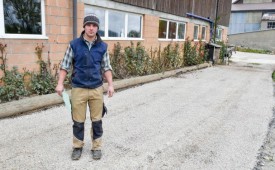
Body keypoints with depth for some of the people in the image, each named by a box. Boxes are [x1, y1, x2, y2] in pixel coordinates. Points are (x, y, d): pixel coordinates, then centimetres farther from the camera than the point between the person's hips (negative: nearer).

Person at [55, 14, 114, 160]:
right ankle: (77, 147, 29)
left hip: (97, 89, 1)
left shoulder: (103, 46, 2)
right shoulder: (74, 44, -2)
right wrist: (60, 83, -7)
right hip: (78, 89, -1)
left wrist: (110, 85, -3)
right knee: (78, 121, 9)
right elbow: (65, 65, 0)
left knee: (97, 120, 9)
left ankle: (96, 147, 26)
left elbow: (106, 67, 6)